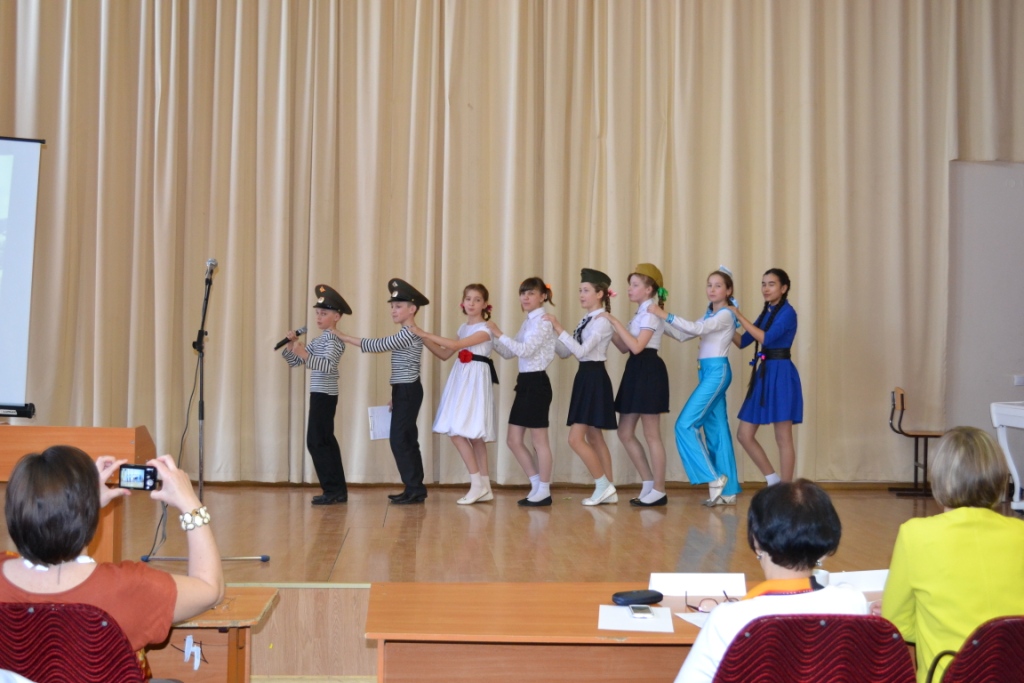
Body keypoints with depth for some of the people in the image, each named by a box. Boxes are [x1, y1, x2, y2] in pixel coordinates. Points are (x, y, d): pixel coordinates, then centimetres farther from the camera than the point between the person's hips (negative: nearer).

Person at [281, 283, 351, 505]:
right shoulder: (319, 340, 17)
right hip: (321, 395, 10)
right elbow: (294, 361, 16)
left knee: (316, 442, -11)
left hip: (324, 395, -10)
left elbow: (327, 365, -28)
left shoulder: (334, 340, -11)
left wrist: (304, 355, -40)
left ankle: (333, 490, -9)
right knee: (325, 441, 11)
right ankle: (338, 490, 15)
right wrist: (291, 345, -1)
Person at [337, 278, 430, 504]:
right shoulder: (407, 334, 16)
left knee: (399, 440, -9)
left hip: (407, 391, -10)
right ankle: (415, 489, 15)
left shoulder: (408, 333, -16)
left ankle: (414, 489, -4)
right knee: (407, 440, 11)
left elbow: (377, 345, -19)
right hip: (405, 391, 10)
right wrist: (395, 396, 16)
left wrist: (344, 337, -13)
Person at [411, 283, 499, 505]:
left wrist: (424, 333, -19)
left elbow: (455, 345, -21)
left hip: (476, 381, -8)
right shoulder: (463, 328, 15)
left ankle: (478, 484, -5)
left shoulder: (484, 330, -10)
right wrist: (423, 338, 4)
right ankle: (484, 488, 11)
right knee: (474, 436, 7)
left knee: (458, 433, -13)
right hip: (462, 379, 8)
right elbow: (445, 354, 16)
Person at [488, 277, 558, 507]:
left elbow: (525, 350, -23)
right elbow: (508, 353, 15)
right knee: (514, 440, 10)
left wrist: (499, 334, -19)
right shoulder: (528, 322, 15)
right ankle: (537, 485, 20)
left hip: (536, 383, -9)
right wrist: (492, 335, 3)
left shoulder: (543, 322, -11)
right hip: (525, 382, 9)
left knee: (539, 441, -1)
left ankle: (544, 491, 10)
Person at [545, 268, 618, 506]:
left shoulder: (602, 322, -14)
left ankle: (604, 486, -1)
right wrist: (550, 332, 2)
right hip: (585, 378, 10)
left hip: (594, 379, -10)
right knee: (594, 438, 11)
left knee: (575, 439, -10)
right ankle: (607, 490, 17)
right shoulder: (586, 321, 13)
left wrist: (559, 328, -25)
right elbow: (565, 352, 13)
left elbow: (581, 351, -24)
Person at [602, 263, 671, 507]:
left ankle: (659, 491, 6)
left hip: (648, 372, -10)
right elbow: (625, 348, 15)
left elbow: (637, 346, -22)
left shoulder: (651, 313, -11)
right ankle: (648, 484, 18)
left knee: (651, 435, -3)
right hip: (636, 372, 10)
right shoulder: (641, 314, 17)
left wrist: (616, 322, -19)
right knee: (625, 433, 10)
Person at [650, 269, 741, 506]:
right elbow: (686, 334, 13)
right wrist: (663, 319, 3)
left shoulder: (725, 315, -10)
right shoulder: (710, 315, 18)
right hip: (708, 372, 9)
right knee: (716, 430, 8)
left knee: (685, 424, -13)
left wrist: (665, 315, -25)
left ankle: (714, 478, -8)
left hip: (717, 372, -9)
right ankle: (728, 491, 11)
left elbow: (697, 329, -24)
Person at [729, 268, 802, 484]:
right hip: (763, 374, 9)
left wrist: (739, 316, -16)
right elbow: (742, 342, 17)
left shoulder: (787, 312, -9)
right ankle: (774, 482, 19)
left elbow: (766, 338, -21)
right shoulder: (765, 313, 16)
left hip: (781, 375, -9)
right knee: (744, 435, 7)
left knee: (783, 439, -2)